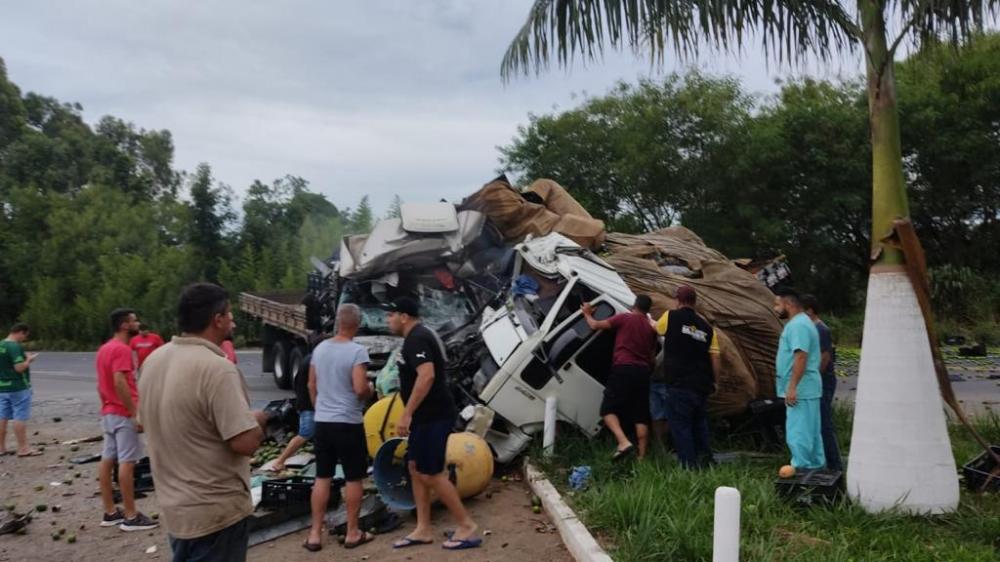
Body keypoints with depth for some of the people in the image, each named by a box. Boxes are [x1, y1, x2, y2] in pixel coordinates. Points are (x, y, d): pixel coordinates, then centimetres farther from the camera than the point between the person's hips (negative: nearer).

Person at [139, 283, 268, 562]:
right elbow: (246, 443, -27)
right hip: (215, 513, -8)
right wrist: (257, 421, -5)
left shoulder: (154, 360, 2)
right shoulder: (217, 368, -24)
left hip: (174, 507, 8)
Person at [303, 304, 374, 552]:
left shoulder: (319, 349, 6)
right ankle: (352, 533, 15)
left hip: (322, 422, 6)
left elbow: (311, 386, 14)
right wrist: (370, 390, 1)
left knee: (322, 477, 12)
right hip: (348, 422, -6)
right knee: (353, 478, 7)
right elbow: (360, 389, -21)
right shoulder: (357, 351, -15)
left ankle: (315, 534, 15)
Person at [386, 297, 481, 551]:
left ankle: (467, 526, 3)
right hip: (427, 415, 11)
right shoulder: (419, 336, 16)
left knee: (431, 474, -6)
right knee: (415, 469, 13)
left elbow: (427, 376, -31)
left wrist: (406, 414, -29)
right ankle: (424, 529, 18)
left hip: (433, 416, -11)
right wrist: (413, 414, 27)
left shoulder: (416, 339, -17)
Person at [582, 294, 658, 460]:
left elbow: (595, 325, 2)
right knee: (641, 416, 6)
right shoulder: (651, 327, 16)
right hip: (643, 371, 5)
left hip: (623, 369, -5)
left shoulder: (624, 318, 1)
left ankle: (624, 442, -24)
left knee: (608, 409, -3)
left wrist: (587, 314, 21)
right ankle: (642, 457, 4)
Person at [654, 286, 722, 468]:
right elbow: (716, 358, 6)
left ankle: (689, 465, -3)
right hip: (702, 386, 5)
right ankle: (705, 462, 18)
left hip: (679, 385, -5)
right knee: (700, 426, 20)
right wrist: (713, 381, 17)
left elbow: (657, 329, 19)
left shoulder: (670, 317, -3)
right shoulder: (706, 327, 8)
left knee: (680, 426, 0)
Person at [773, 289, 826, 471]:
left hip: (800, 390, -11)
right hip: (806, 389, 11)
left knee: (798, 433, -8)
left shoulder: (798, 325, -16)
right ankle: (816, 466, 23)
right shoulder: (800, 323, 18)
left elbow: (801, 356, -26)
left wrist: (792, 387, -28)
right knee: (811, 432, 16)